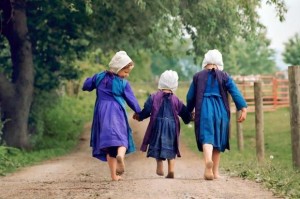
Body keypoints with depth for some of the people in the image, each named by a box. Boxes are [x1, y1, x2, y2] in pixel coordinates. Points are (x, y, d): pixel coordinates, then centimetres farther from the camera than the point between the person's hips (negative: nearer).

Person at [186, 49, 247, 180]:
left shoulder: (198, 76, 9)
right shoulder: (224, 76, 6)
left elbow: (190, 97, 12)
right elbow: (235, 92, -5)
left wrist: (189, 112, 26)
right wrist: (243, 109, -9)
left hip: (204, 110, -1)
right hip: (220, 110, 1)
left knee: (207, 137, -11)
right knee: (218, 140, 12)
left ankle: (208, 160, -43)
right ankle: (215, 172, 17)